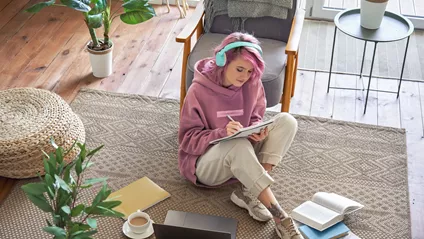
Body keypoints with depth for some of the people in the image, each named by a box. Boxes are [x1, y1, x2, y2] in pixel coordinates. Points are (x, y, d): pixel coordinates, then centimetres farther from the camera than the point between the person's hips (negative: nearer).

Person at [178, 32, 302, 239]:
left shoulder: (252, 84, -6)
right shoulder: (199, 90, -17)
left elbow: (255, 118, 7)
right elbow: (187, 139, -15)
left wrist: (257, 131, -18)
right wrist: (222, 133, -33)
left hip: (241, 159, 5)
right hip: (205, 163, -5)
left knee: (286, 121, -16)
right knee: (238, 144, -40)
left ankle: (249, 192, -24)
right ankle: (280, 217, -37)